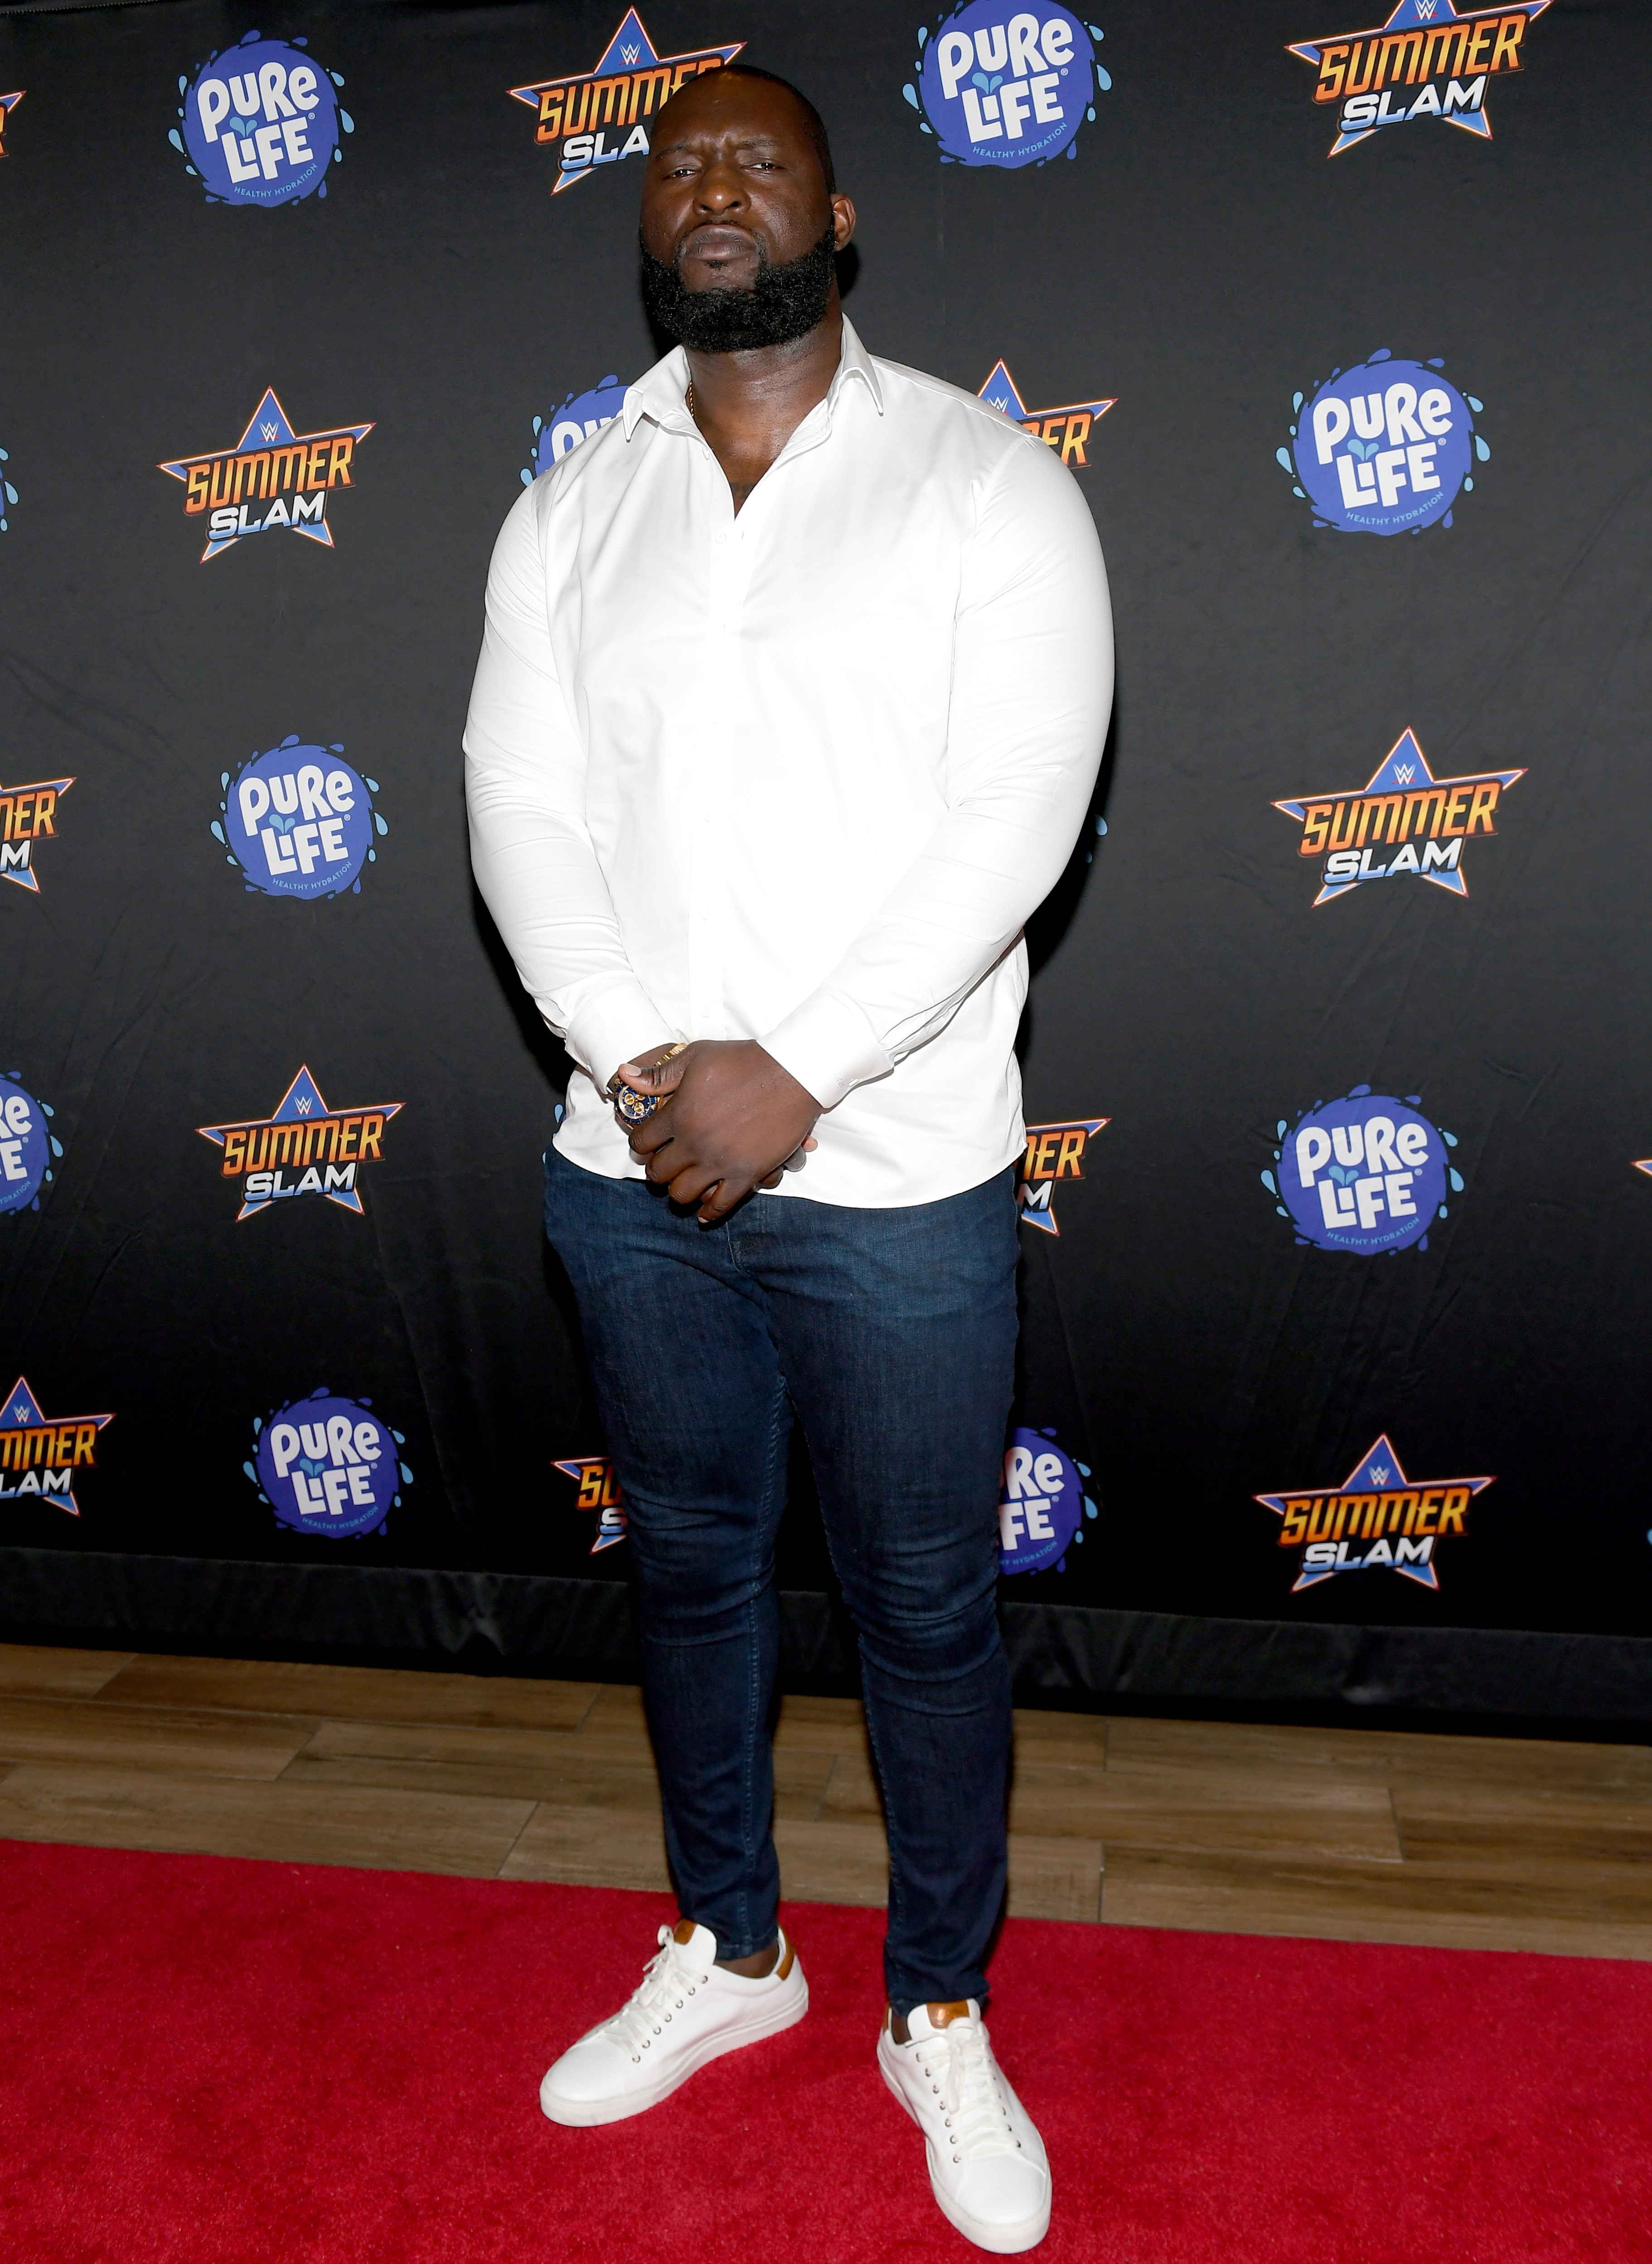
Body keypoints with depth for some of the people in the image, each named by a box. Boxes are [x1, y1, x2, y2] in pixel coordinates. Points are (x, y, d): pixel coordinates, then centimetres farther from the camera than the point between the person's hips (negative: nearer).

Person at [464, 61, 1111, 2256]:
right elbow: (521, 808, 2)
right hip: (635, 1168, 4)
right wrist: (639, 1063, -14)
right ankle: (728, 1950, 41)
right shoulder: (567, 511, 10)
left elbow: (1021, 806, -12)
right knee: (691, 1570, 18)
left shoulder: (986, 479, -2)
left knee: (927, 1605, 9)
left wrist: (796, 1073, -18)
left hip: (896, 1172, -3)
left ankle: (940, 2013, 33)